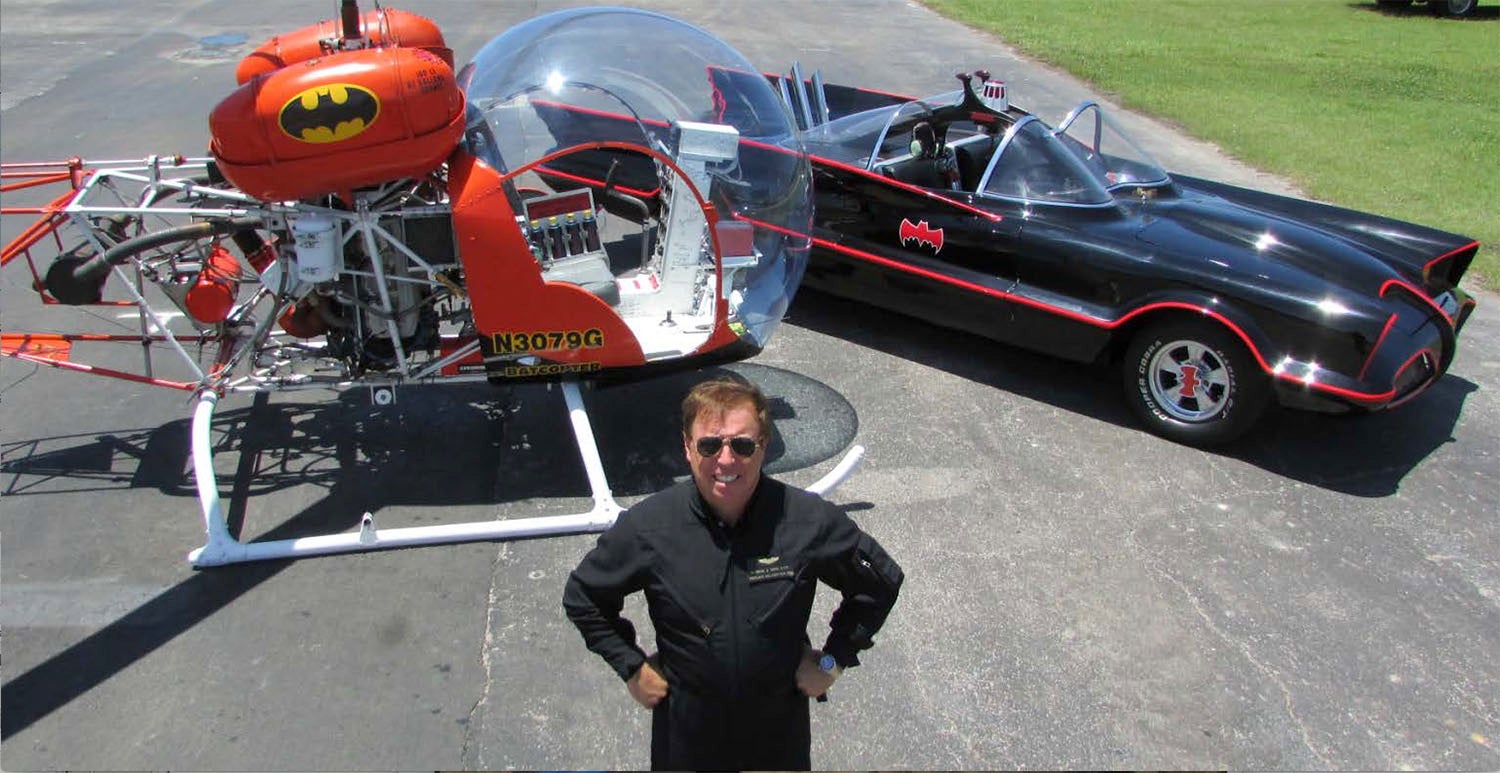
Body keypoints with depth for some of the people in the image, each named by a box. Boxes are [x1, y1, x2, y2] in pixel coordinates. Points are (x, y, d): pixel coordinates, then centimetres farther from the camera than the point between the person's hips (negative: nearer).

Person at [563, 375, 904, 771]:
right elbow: (583, 597, -1)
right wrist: (631, 666, -4)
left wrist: (835, 657, -3)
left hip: (780, 727, 1)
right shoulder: (647, 527, -19)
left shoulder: (810, 521, -20)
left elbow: (881, 581, -2)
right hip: (686, 732, 0)